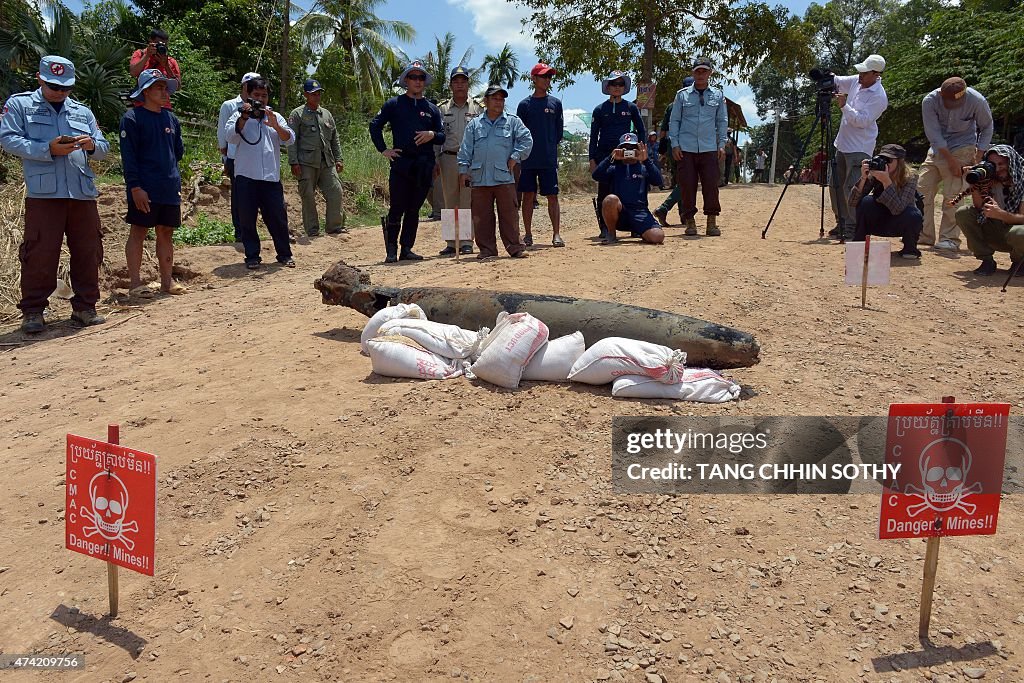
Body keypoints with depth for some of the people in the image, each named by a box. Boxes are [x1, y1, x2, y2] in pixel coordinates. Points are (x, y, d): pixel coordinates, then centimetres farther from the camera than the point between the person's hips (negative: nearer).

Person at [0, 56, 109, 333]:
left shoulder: (82, 111, 22)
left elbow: (104, 148, 17)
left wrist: (92, 145, -6)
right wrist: (48, 150, -14)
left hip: (83, 193, 4)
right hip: (43, 193, -4)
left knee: (88, 252, 5)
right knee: (40, 253, -4)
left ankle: (85, 307, 15)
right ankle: (33, 311, 5)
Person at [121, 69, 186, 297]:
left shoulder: (171, 119, 13)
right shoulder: (132, 118, -6)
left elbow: (179, 151, 22)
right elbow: (128, 156, -11)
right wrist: (135, 186, -17)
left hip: (171, 188, 6)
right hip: (144, 190, -6)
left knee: (166, 233, 10)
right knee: (138, 233, 0)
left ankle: (167, 280, 17)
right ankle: (135, 283, 5)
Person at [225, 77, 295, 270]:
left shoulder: (275, 117, 14)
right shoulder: (239, 116, 7)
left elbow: (288, 138, 1)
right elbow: (232, 137, -9)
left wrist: (275, 125, -17)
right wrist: (244, 117, -19)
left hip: (271, 176, 2)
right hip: (246, 176, -1)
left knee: (278, 217, 4)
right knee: (247, 218, 1)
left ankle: (284, 254, 15)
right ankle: (252, 256, 10)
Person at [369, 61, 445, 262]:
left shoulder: (432, 109, 16)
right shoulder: (394, 104, 7)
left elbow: (442, 137, 15)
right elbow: (374, 125, 8)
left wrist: (432, 135, -6)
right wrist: (383, 149, 0)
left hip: (424, 166, 3)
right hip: (401, 164, -3)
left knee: (414, 209, 6)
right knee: (397, 208, -6)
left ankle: (406, 249, 12)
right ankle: (391, 250, 5)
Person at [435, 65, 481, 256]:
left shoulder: (478, 107, 6)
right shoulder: (442, 109, 11)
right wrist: (435, 162, 5)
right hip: (448, 159, 2)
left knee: (468, 201, -3)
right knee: (450, 202, 4)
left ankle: (466, 241, 1)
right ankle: (451, 242, 10)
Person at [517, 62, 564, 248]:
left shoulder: (555, 103, 9)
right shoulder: (524, 104, 6)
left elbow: (559, 131, 11)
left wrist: (550, 147, 6)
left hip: (549, 159, 0)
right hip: (528, 160, 0)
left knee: (552, 196, -2)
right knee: (528, 196, 4)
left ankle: (556, 234, 0)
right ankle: (528, 235, 11)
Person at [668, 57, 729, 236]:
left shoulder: (718, 96, 11)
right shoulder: (682, 95, 7)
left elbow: (722, 121, 14)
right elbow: (674, 121, 8)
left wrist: (722, 145, 5)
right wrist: (674, 144, 0)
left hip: (709, 149, 1)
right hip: (686, 149, -1)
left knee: (711, 184, -4)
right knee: (687, 185, -3)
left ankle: (712, 221, 3)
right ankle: (689, 221, 6)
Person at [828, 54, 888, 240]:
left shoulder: (879, 97, -16)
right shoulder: (856, 81, 6)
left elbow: (862, 120, -23)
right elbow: (838, 82, 19)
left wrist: (844, 106, -27)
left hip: (859, 149, -9)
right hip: (843, 144, 9)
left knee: (853, 188, -12)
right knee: (836, 185, 13)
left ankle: (853, 229, -7)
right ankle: (842, 223, 23)